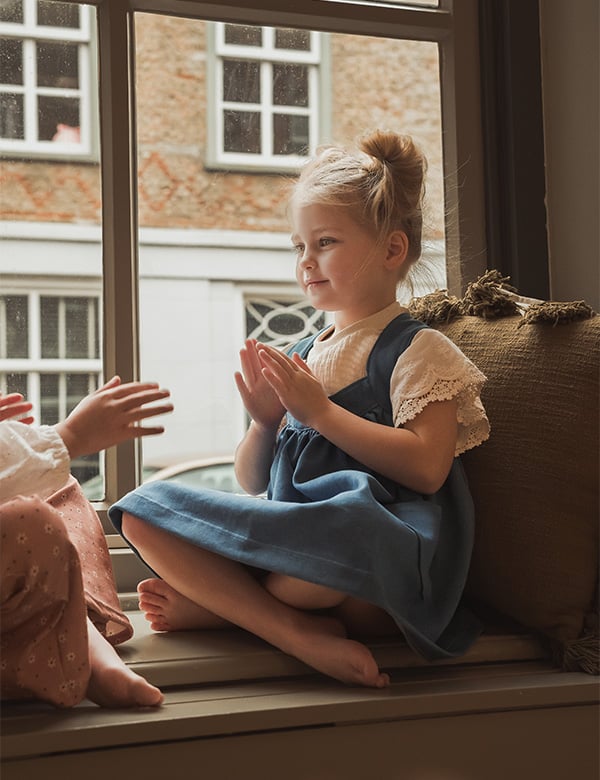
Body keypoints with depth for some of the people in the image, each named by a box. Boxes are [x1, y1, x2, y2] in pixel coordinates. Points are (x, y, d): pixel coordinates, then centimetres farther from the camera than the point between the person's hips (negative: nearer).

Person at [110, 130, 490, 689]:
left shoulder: (418, 350, 2)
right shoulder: (299, 358, 19)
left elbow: (426, 467, -15)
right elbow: (252, 481, 20)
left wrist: (319, 410, -13)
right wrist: (265, 423, -2)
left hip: (385, 548, -6)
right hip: (290, 532, 6)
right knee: (144, 510, -13)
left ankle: (218, 603, -12)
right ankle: (302, 633, -24)